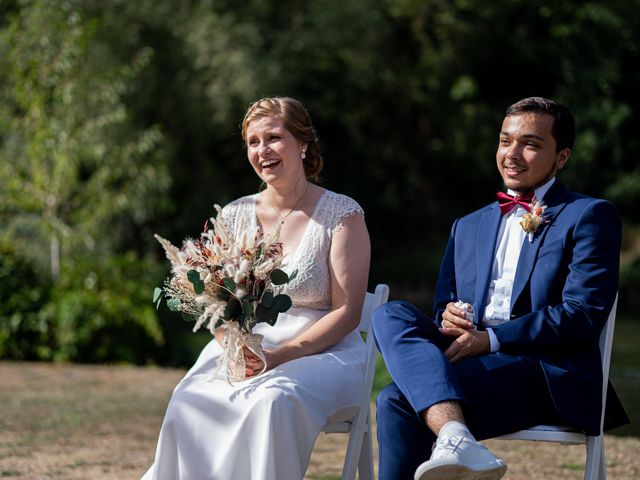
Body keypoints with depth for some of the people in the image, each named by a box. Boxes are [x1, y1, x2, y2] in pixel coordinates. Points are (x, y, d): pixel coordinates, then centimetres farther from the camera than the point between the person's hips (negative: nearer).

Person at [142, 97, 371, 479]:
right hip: (244, 350, 3)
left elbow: (347, 312, -5)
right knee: (189, 403, -31)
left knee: (274, 400, -38)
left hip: (322, 352, -3)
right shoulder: (235, 216, 13)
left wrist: (279, 356, -17)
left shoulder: (341, 215, 0)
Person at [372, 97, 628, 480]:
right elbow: (444, 305, 23)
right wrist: (447, 317, -4)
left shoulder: (590, 216, 6)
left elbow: (584, 315, -7)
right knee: (390, 315, -27)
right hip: (470, 358, 7)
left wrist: (491, 339, -16)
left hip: (548, 373, -7)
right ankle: (455, 438, -46)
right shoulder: (469, 227, 28)